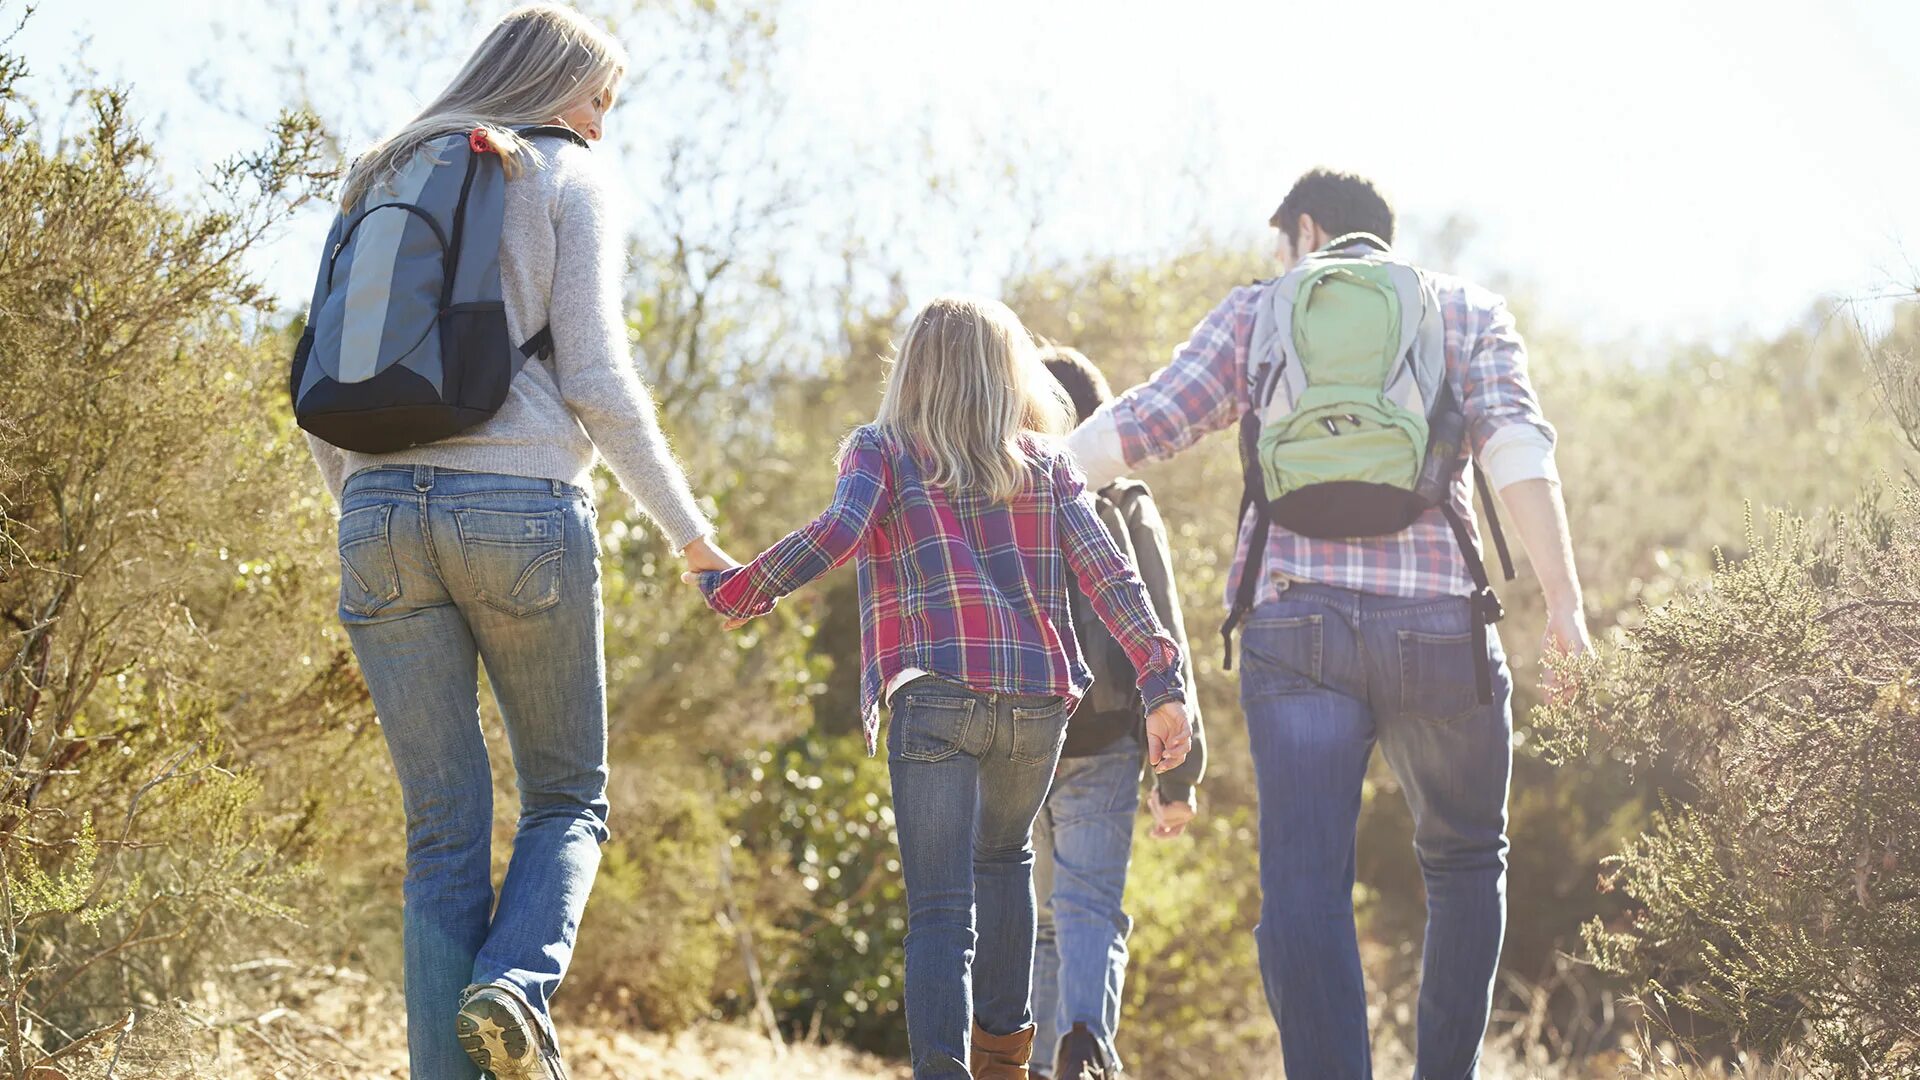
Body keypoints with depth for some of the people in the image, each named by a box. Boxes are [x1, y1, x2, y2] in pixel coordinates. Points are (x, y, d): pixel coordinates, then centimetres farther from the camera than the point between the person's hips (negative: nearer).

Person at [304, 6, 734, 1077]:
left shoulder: (381, 187, 21)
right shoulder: (569, 180, 6)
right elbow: (595, 378, -4)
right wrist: (690, 530, 1)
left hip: (384, 510, 4)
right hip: (521, 507, -4)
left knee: (444, 831, 6)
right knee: (569, 799, 12)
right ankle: (515, 989, -15)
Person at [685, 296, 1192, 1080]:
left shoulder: (879, 451, 10)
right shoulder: (1044, 461, 17)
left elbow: (838, 532, -10)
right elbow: (1108, 574, 6)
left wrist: (735, 594, 0)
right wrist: (1163, 685, 2)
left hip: (933, 696, -3)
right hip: (1038, 696, 3)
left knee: (940, 911, -4)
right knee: (1005, 856, 29)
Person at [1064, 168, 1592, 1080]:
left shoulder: (1255, 313, 17)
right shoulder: (1468, 311, 15)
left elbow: (1138, 424, 8)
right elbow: (1516, 448, -1)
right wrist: (1563, 601, -5)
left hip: (1294, 622, 0)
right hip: (1440, 623, 0)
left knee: (1303, 882, -4)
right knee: (1465, 862, 19)